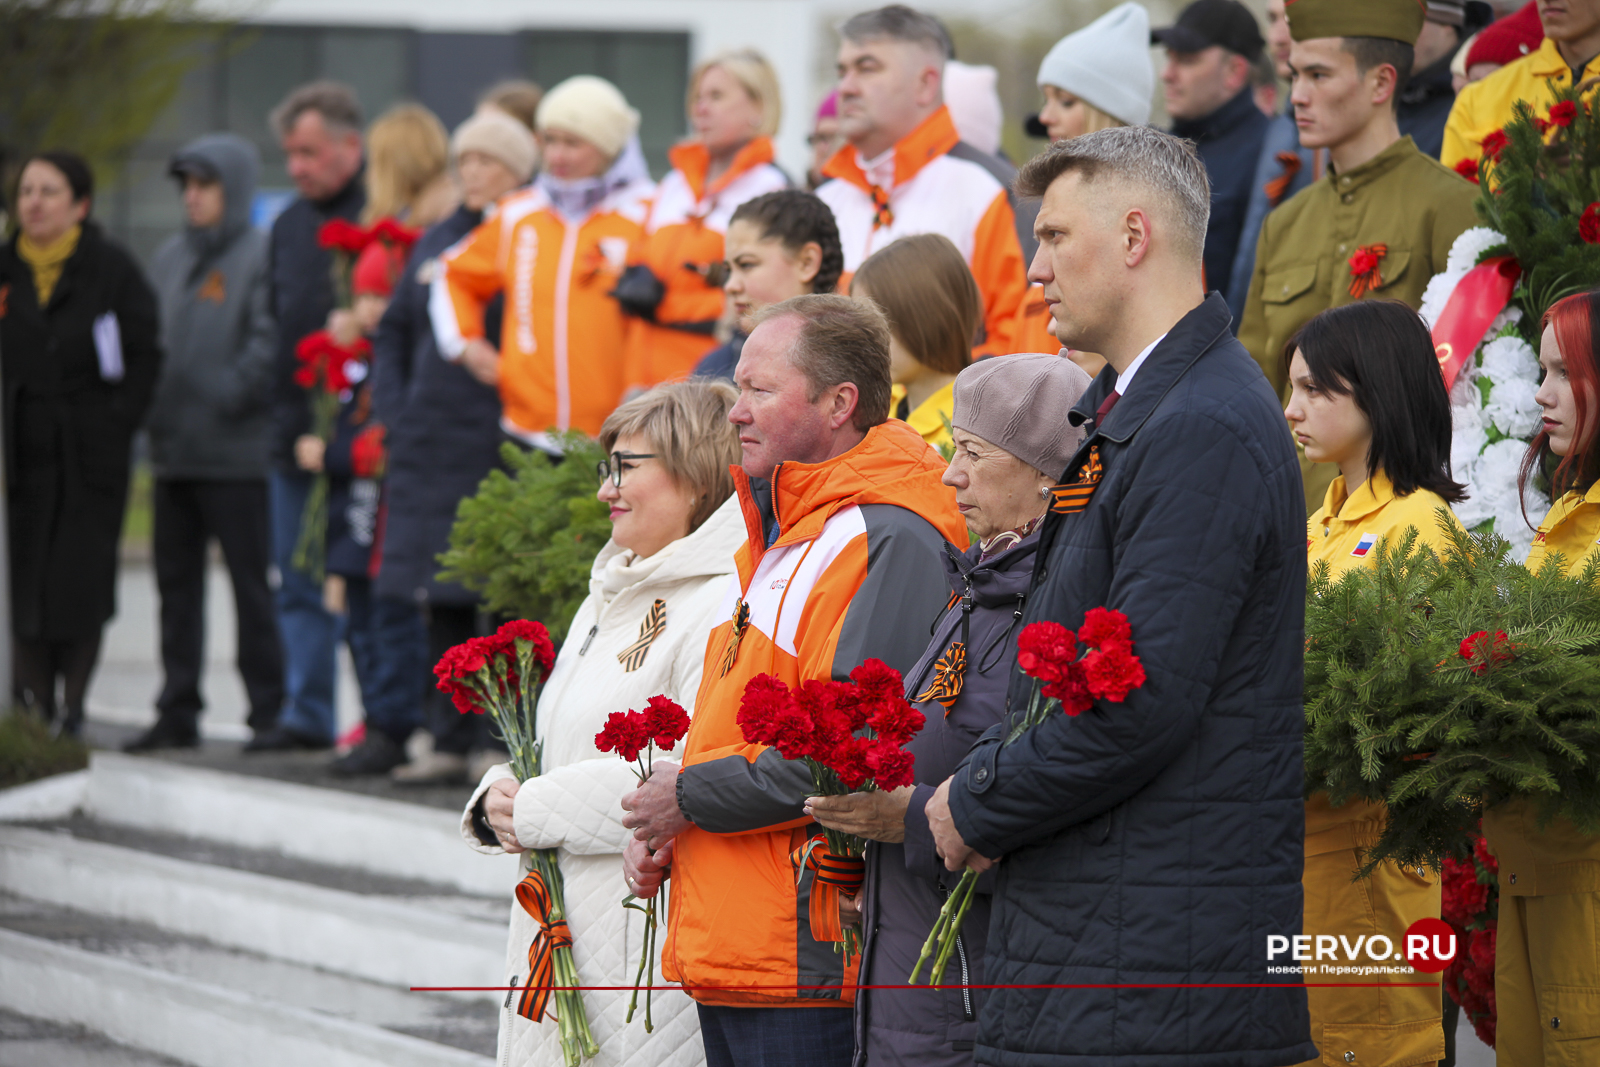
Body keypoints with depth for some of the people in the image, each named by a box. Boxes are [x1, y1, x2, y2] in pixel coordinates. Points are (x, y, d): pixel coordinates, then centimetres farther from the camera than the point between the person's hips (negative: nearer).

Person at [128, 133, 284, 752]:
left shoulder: (261, 256, -7)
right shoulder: (170, 259, 16)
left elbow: (269, 340, -15)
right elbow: (151, 340, 19)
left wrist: (231, 395, -20)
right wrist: (151, 408, 6)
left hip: (237, 453, -7)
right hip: (173, 451, 7)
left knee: (252, 585, -3)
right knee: (177, 584, 10)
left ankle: (268, 711, 2)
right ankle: (178, 712, 15)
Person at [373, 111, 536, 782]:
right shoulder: (435, 244, 16)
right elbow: (393, 332, 22)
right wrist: (394, 412, 10)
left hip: (501, 445, -6)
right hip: (432, 444, 6)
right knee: (441, 598, 8)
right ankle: (451, 740, 13)